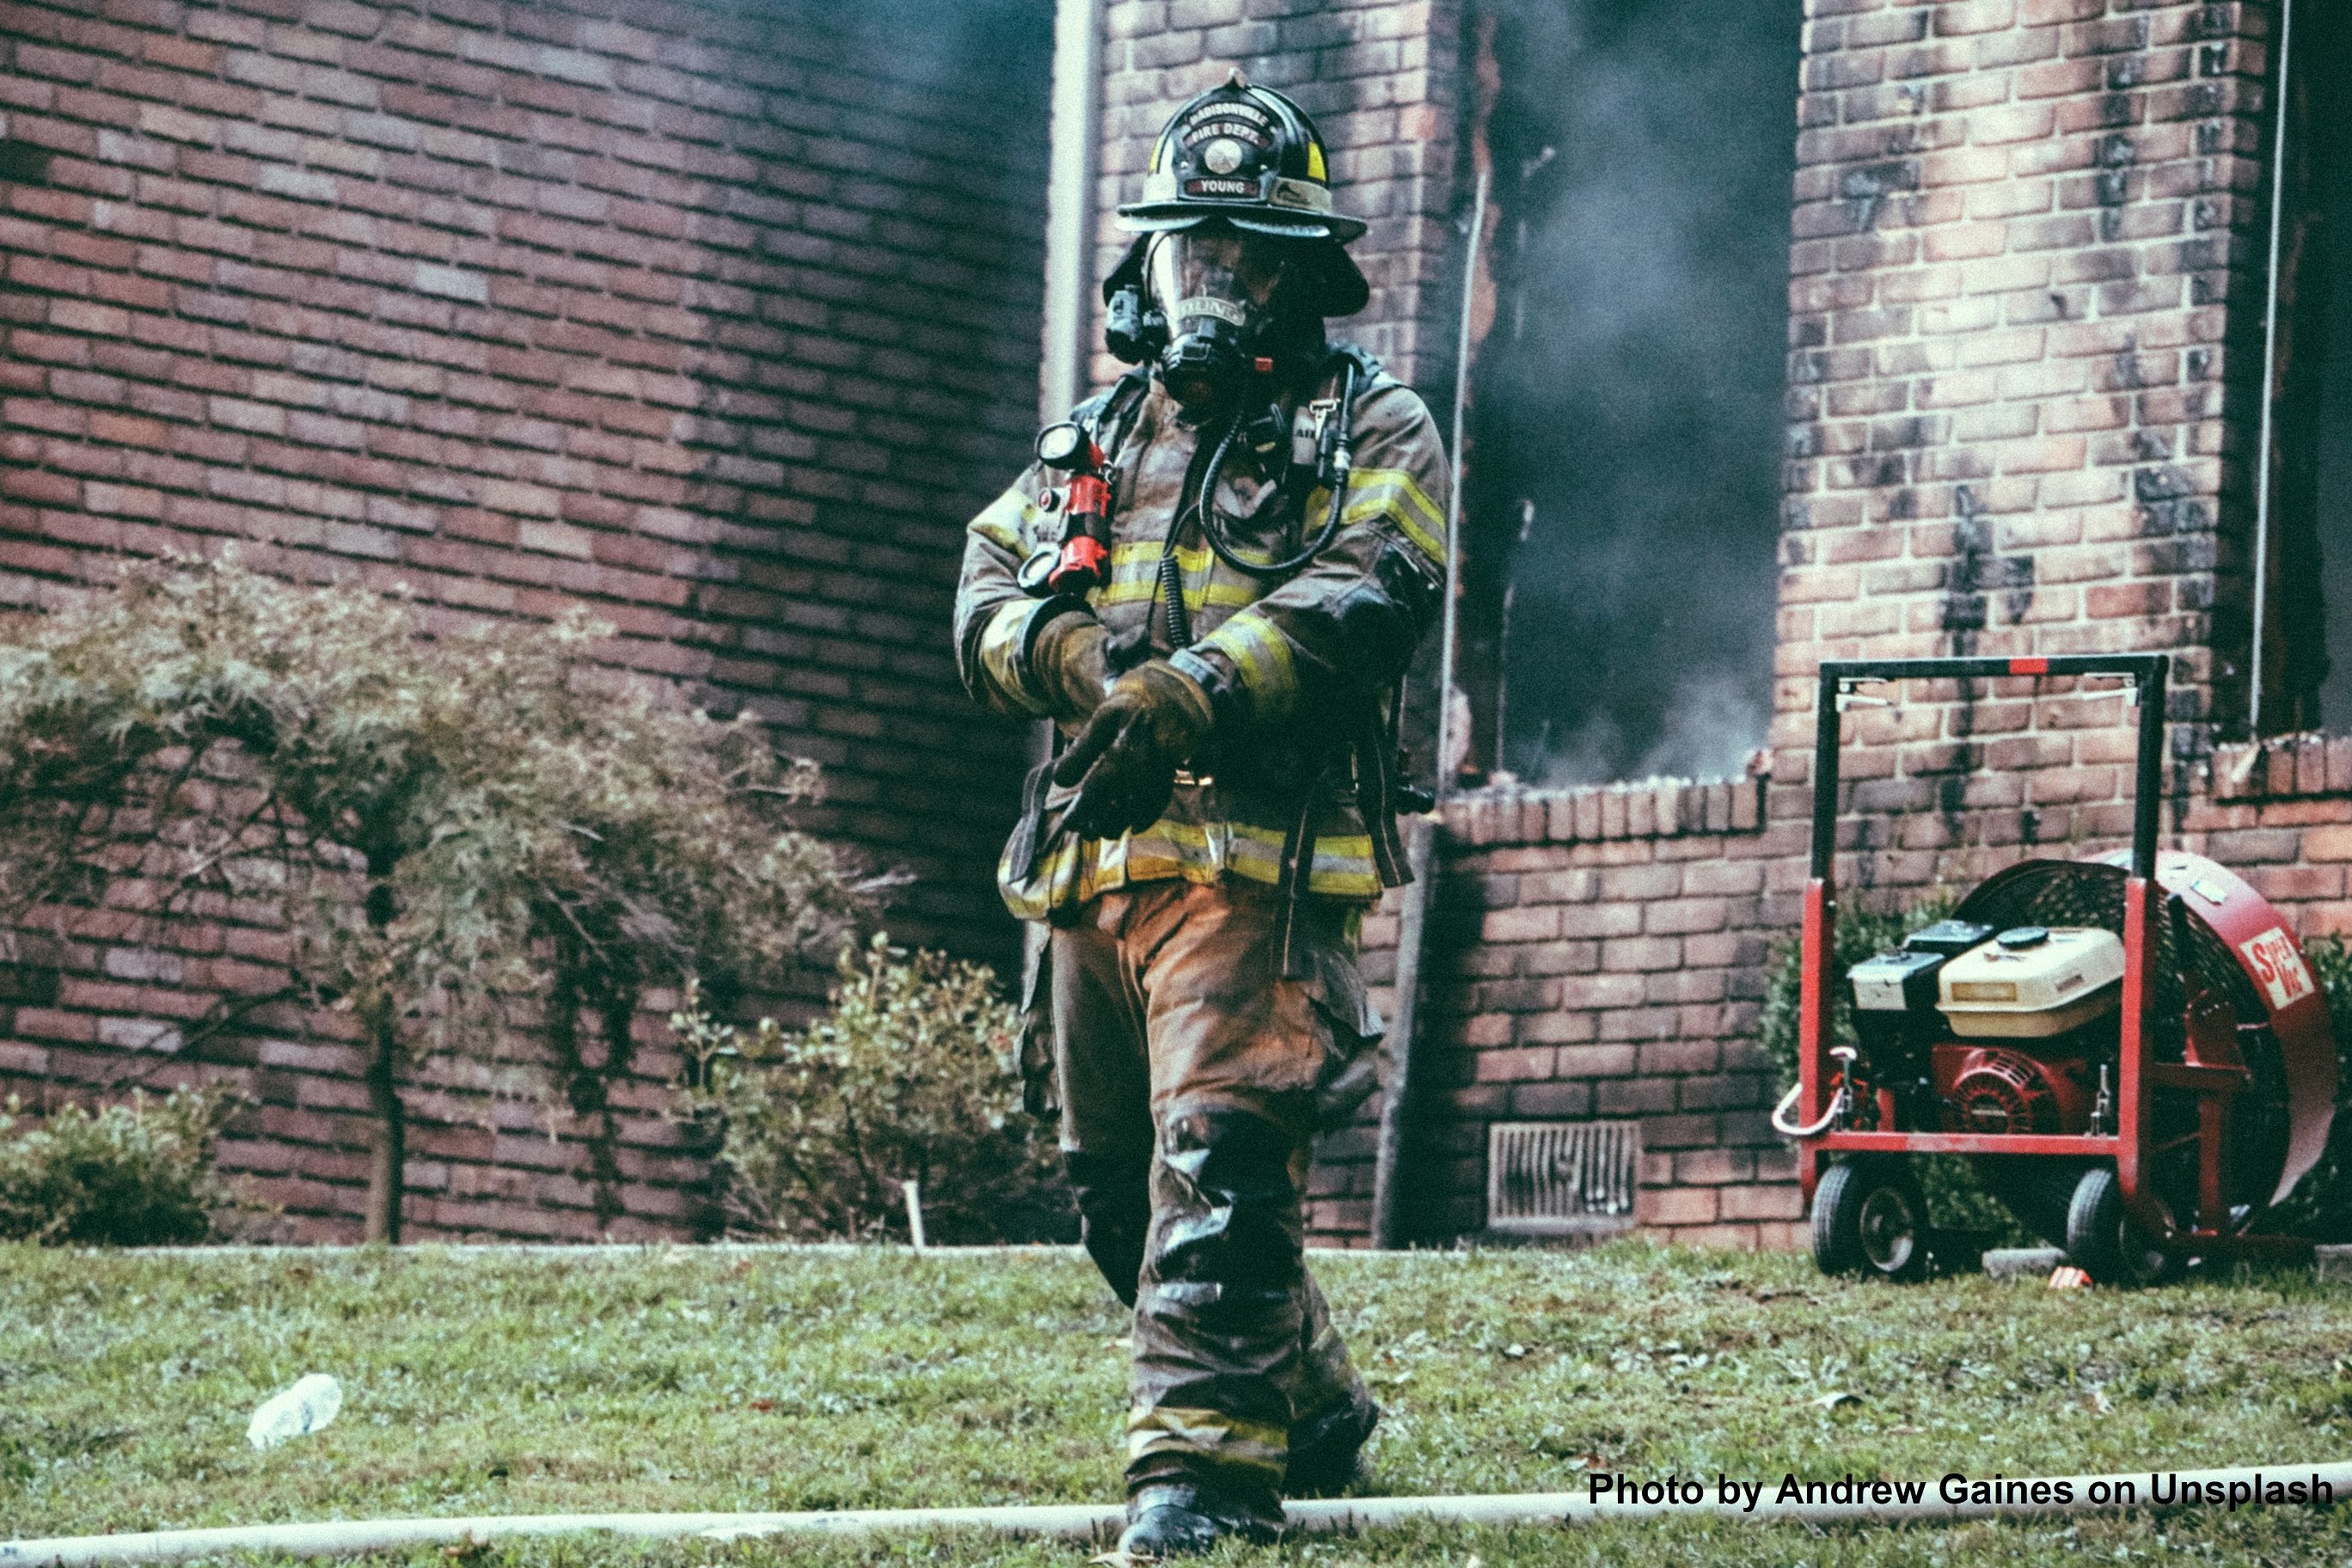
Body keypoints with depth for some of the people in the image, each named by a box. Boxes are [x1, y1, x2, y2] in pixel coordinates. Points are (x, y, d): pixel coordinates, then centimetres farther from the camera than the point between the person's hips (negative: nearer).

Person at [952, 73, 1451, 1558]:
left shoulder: (1371, 430, 5)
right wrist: (1072, 655, -10)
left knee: (1220, 1157, -20)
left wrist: (1195, 692, -26)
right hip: (1095, 859, 7)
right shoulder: (1095, 441, 23)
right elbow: (988, 593, 13)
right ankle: (1316, 1417, 28)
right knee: (1120, 1191, 13)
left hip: (1259, 858, -7)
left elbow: (1370, 594, -13)